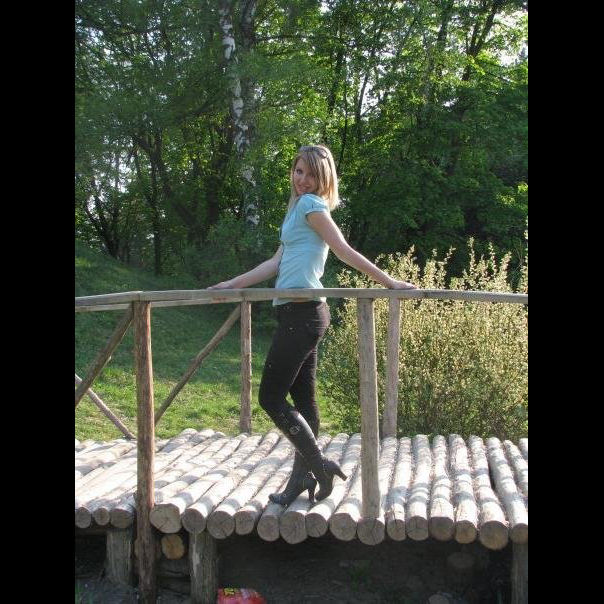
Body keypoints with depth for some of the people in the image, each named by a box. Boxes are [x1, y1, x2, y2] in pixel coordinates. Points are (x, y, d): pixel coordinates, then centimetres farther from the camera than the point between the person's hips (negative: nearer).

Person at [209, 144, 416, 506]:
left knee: (271, 397, -5)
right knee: (302, 398, 12)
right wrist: (233, 284, 18)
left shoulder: (310, 204, -7)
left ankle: (319, 465, 1)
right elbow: (277, 263, 19)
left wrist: (388, 282, -16)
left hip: (301, 314, -10)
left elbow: (345, 251, -11)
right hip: (304, 313, 10)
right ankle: (303, 478, 19)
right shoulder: (300, 208, 22)